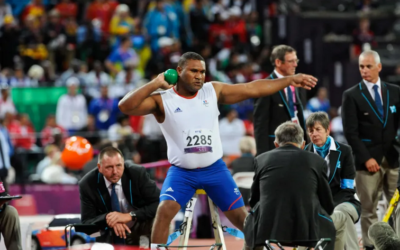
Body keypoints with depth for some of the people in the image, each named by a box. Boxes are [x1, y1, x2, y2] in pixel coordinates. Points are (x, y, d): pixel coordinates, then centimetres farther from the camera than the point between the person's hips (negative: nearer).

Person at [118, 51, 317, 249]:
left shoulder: (213, 91, -1)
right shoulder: (162, 100, -10)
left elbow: (253, 88, 2)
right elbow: (126, 106, -23)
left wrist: (290, 80, -1)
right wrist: (155, 84, -27)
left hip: (215, 169, 3)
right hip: (182, 172, -3)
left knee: (241, 216, 6)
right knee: (165, 209, -24)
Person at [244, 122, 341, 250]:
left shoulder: (261, 159, 8)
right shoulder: (317, 161, 5)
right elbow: (328, 206, 11)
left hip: (266, 230, 1)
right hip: (307, 230, -1)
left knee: (248, 219, 38)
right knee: (340, 218, 29)